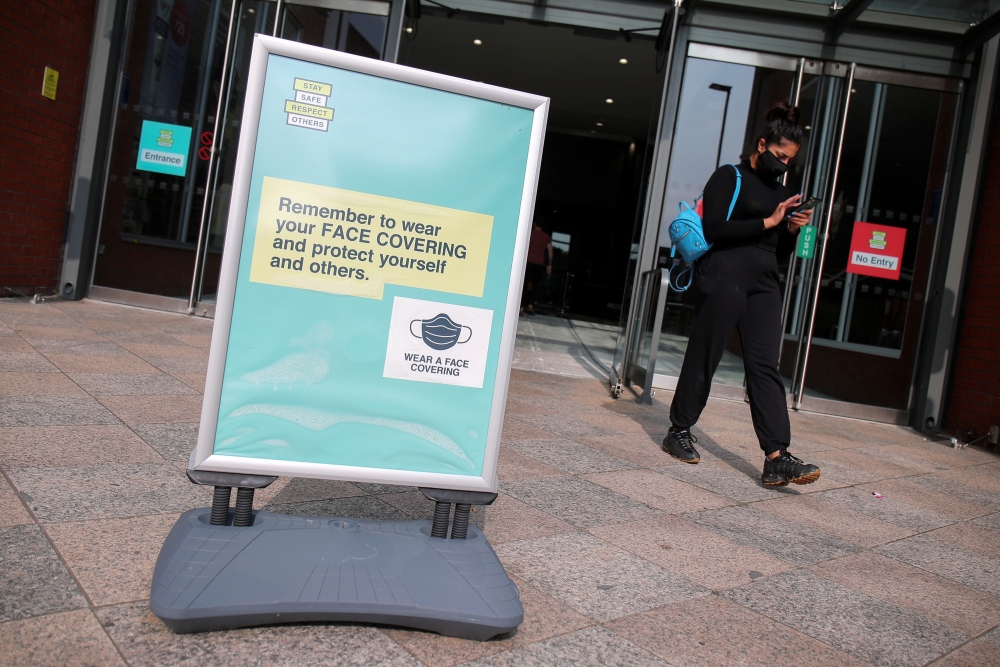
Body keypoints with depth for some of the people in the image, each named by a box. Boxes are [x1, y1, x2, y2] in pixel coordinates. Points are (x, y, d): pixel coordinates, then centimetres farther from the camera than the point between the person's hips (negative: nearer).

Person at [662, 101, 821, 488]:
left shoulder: (780, 192, 20)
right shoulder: (729, 178, 1)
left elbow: (779, 253, 21)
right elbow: (714, 230, -14)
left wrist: (793, 230, 1)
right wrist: (768, 222, -12)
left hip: (763, 286, 6)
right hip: (723, 278, -6)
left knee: (765, 366, -3)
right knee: (704, 357, 1)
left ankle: (776, 458, -8)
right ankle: (678, 432, 18)